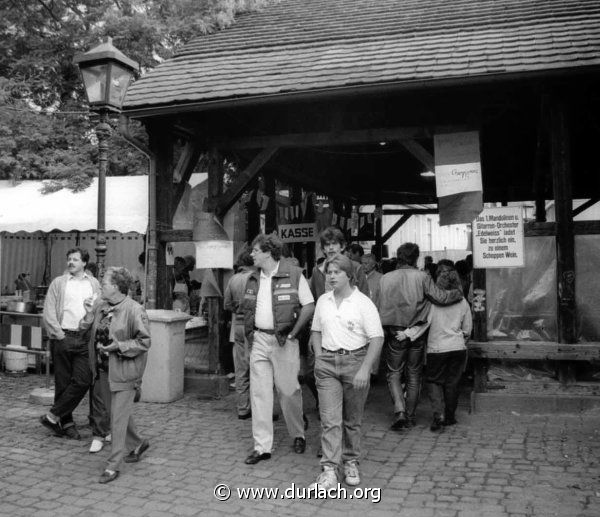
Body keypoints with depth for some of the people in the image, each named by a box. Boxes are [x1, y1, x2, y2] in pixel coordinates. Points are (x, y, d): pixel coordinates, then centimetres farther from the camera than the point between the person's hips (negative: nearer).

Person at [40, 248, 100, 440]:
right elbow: (48, 312, 1)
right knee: (63, 382, 3)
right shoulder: (59, 282, 6)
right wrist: (58, 333, -8)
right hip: (63, 337, -1)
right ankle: (66, 423, 15)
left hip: (85, 338, 2)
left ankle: (52, 416, 5)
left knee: (82, 381, -8)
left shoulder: (94, 284, 12)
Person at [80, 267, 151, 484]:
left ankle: (113, 466, 8)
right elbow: (85, 330, 9)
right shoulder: (99, 305, 4)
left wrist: (119, 346, -20)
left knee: (119, 417, -2)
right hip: (106, 368, 7)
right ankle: (137, 444, 41)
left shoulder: (134, 310, -15)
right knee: (119, 411, 18)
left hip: (125, 370, -7)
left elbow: (144, 342, -13)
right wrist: (89, 314, -8)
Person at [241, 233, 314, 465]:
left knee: (289, 390, 5)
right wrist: (249, 332, 7)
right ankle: (262, 446, 11)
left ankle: (298, 435, 29)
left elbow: (309, 306, -7)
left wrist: (292, 333, -11)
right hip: (259, 340, 5)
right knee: (259, 392, 3)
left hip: (283, 341, -5)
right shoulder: (253, 278, 10)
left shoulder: (293, 274, -7)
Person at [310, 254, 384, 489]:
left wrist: (365, 369, -16)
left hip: (355, 361, -3)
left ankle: (351, 463, 28)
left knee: (352, 420, 10)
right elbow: (316, 331, 19)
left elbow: (377, 338, -9)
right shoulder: (323, 301, 8)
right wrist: (319, 359, 6)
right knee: (330, 419, -5)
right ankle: (329, 470, -5)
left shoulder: (363, 302, -7)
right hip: (327, 364, 3)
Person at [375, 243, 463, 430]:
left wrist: (383, 331, 13)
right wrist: (459, 293, 7)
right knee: (414, 375, 13)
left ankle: (399, 411, -8)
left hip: (395, 333, 0)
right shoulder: (422, 277, -7)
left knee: (393, 373, 10)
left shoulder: (385, 278, -2)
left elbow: (379, 309, 1)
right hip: (417, 334, 0)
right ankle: (410, 417, 21)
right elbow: (441, 297, -11)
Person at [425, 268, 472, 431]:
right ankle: (449, 417, 22)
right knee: (452, 383, 13)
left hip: (436, 347, -3)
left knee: (433, 380, 9)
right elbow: (467, 329, 7)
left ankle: (439, 413, -8)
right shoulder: (463, 302, 1)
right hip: (458, 348, 3)